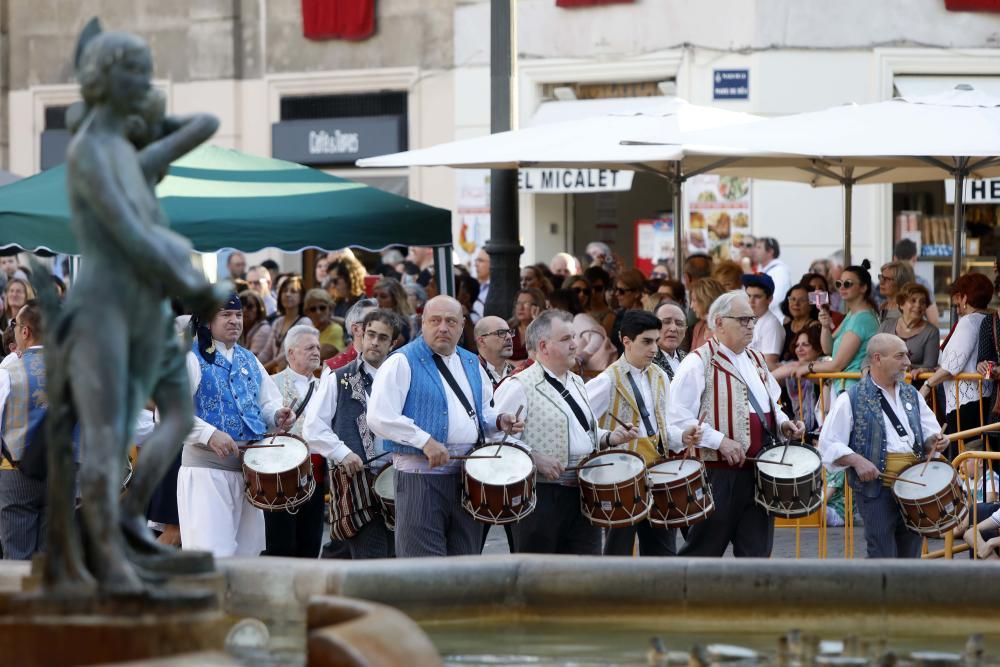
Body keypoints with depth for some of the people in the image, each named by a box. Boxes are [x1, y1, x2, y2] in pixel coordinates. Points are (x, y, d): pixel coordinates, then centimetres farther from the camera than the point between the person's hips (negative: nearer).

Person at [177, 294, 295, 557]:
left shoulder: (249, 361, 17)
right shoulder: (191, 360, -5)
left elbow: (268, 401, 24)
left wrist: (277, 415, -1)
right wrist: (210, 434, -25)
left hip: (248, 467, 7)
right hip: (205, 465, -7)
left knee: (247, 552, 10)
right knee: (212, 555, -14)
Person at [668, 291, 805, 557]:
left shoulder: (755, 360, 16)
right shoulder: (699, 362, -9)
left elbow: (771, 405, 30)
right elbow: (677, 415, -16)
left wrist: (783, 425, 8)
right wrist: (719, 440, -21)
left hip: (759, 472, 7)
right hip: (718, 473, -7)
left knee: (756, 552, 7)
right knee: (703, 551, -1)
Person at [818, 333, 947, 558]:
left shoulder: (911, 396, 17)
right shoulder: (852, 399, -2)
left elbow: (929, 431, 23)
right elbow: (828, 445, -4)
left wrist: (934, 441, -1)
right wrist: (857, 460, -19)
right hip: (876, 490, -6)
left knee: (910, 554, 8)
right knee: (883, 557, -9)